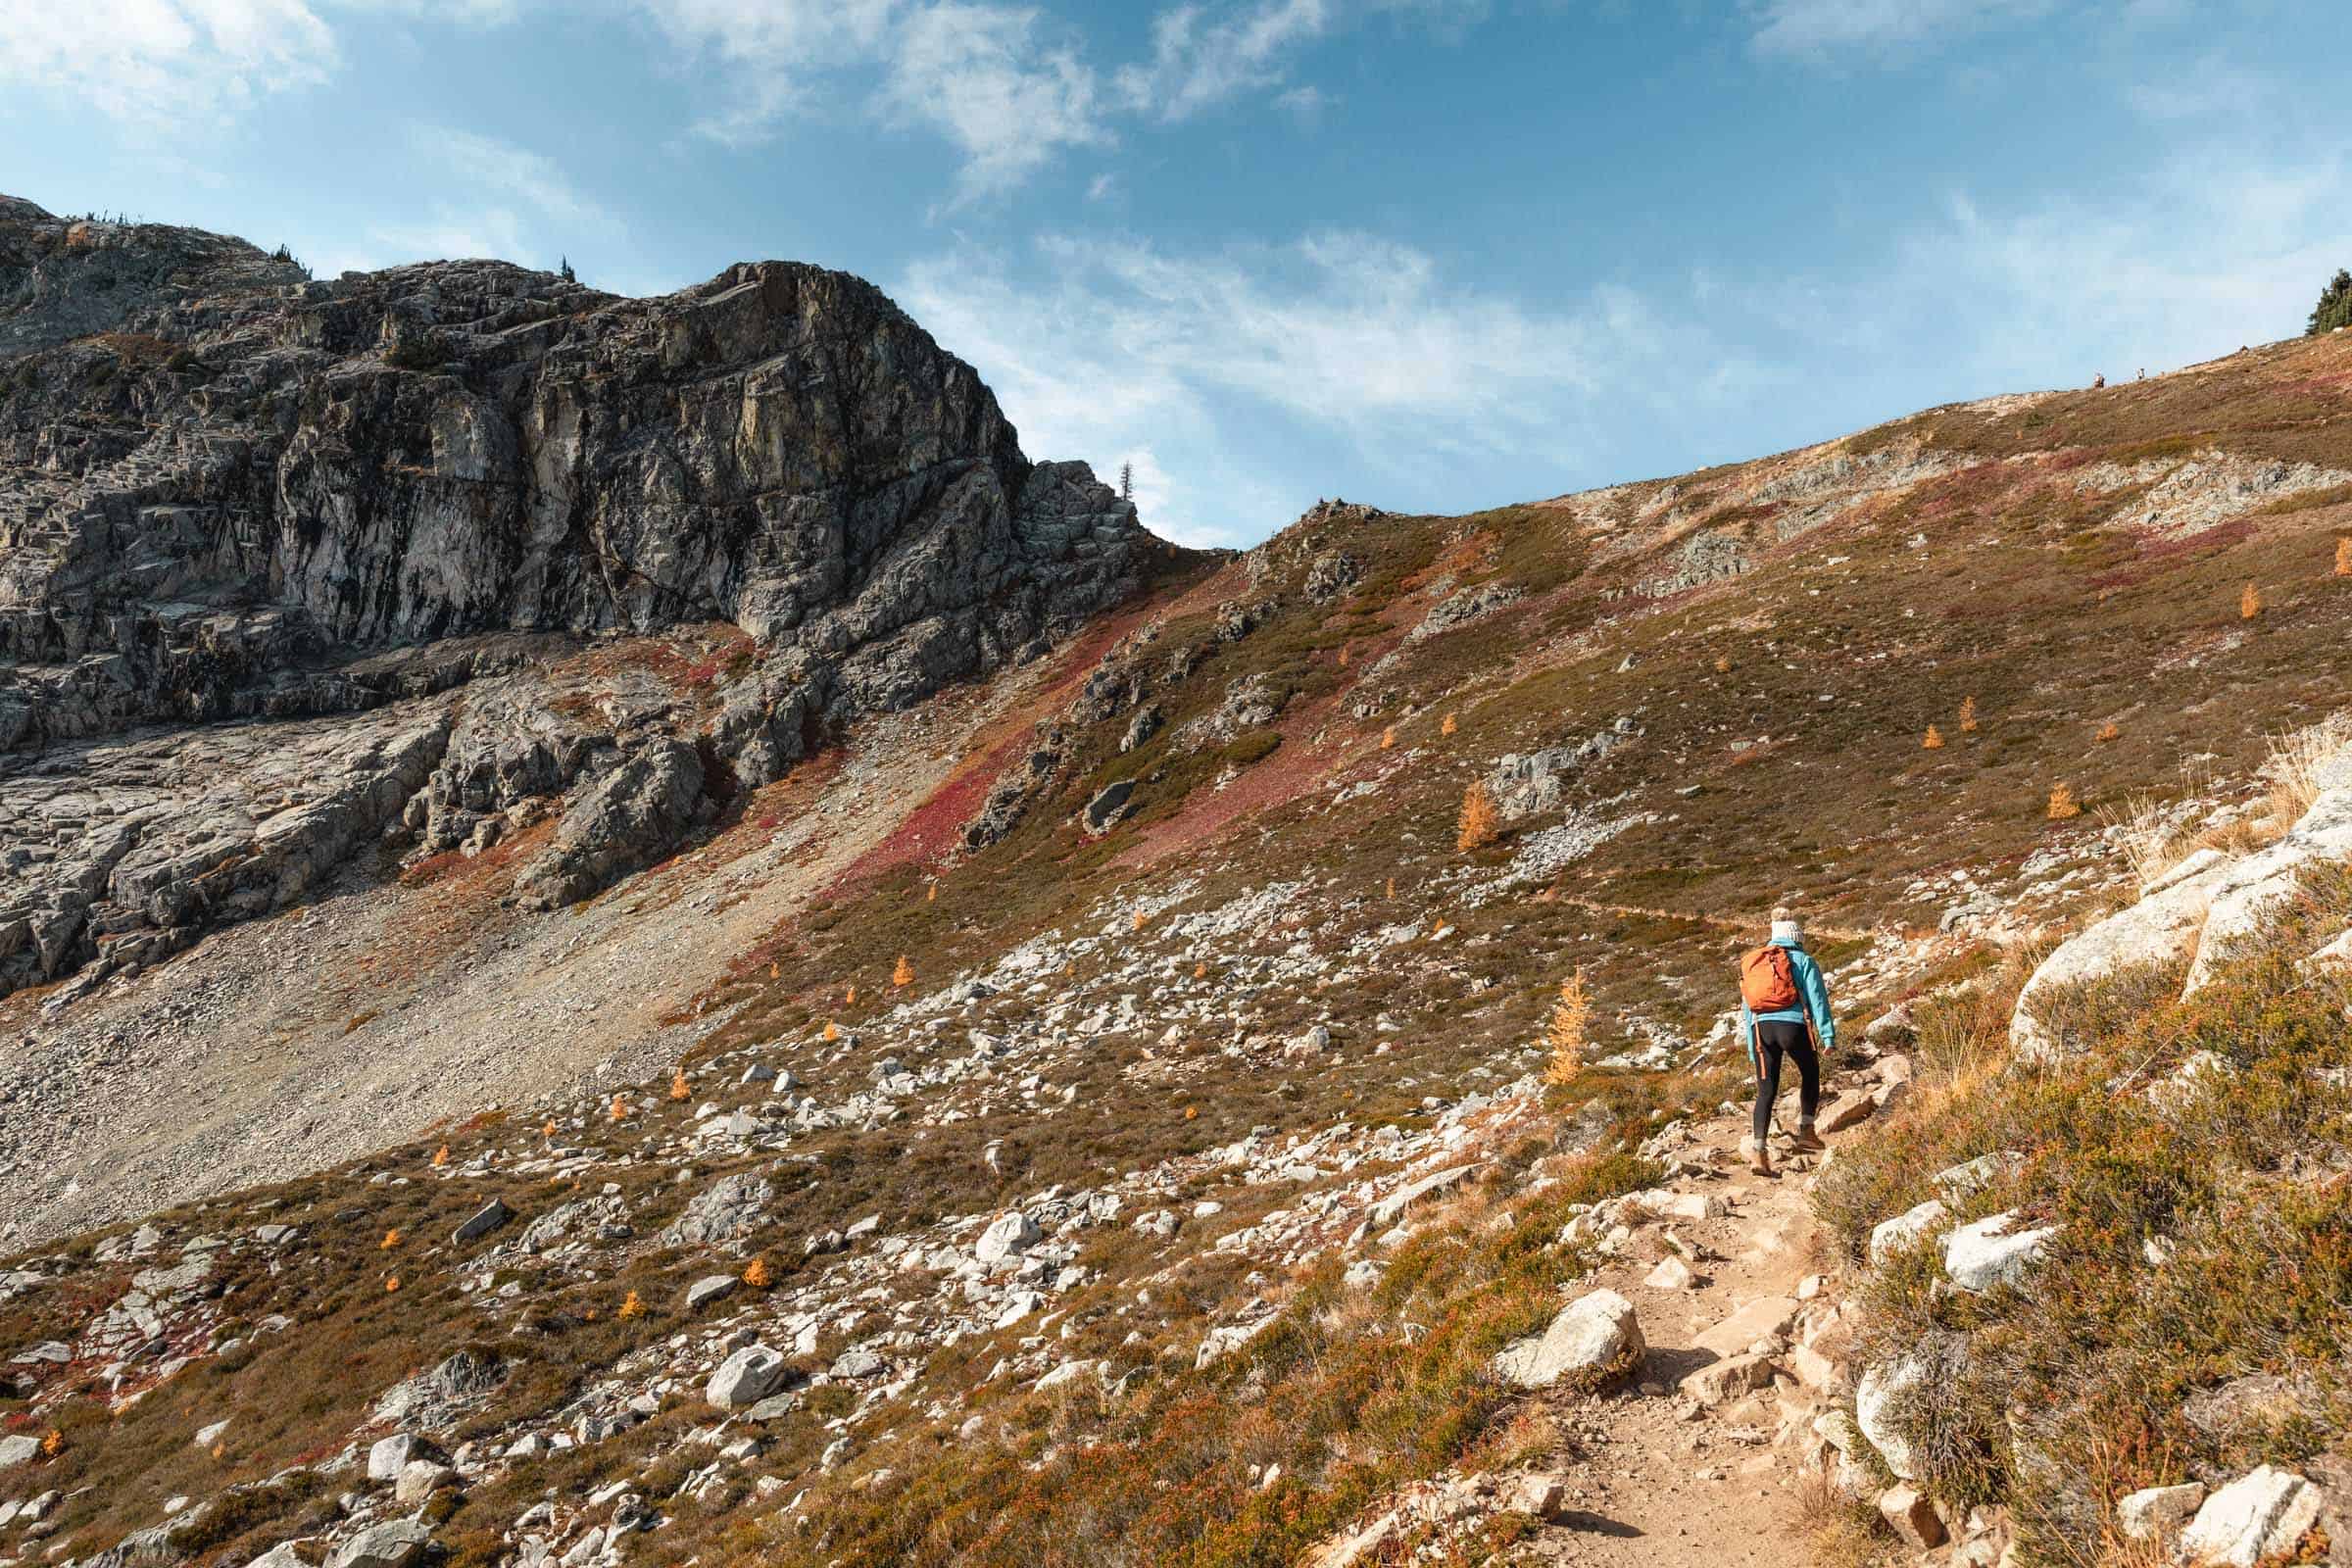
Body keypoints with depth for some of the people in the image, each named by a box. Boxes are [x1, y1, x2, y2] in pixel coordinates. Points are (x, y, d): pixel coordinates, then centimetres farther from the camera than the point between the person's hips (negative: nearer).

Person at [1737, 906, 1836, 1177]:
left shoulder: (1752, 963, 20)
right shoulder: (1803, 961, 7)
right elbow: (1817, 1000, -2)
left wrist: (1752, 1050, 24)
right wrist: (1828, 1036, -5)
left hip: (1761, 1027, 3)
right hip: (1793, 1025, -3)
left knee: (1766, 1091, 3)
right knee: (1810, 1075, 24)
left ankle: (1758, 1150, -8)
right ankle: (1805, 1130, 20)